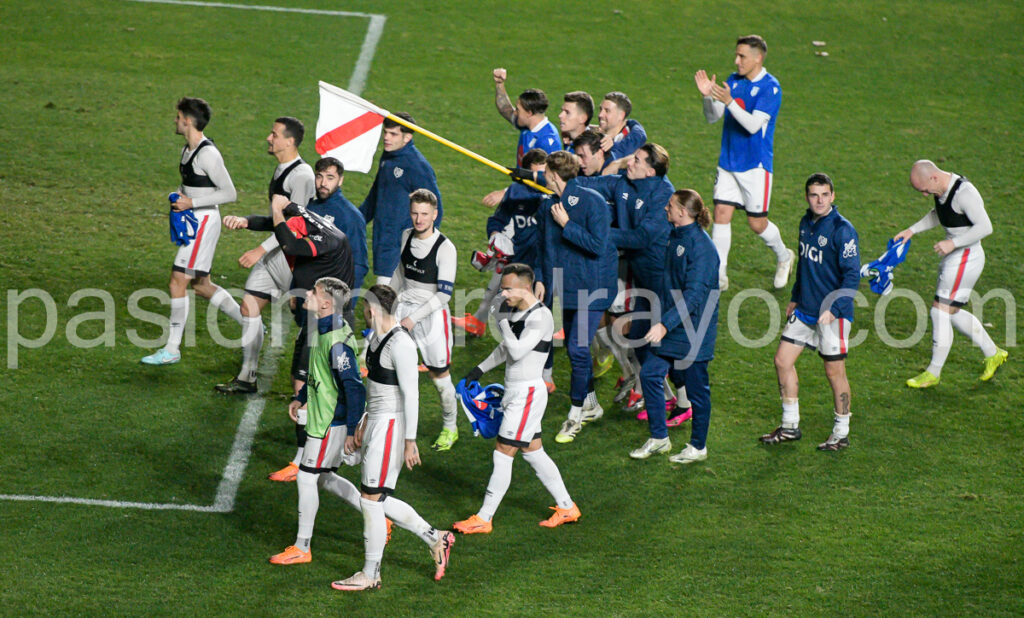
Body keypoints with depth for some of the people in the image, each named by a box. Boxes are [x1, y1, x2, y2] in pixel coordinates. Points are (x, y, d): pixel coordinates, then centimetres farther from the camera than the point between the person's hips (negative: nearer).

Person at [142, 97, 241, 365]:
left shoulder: (207, 154, -19)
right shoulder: (188, 149, 11)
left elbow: (229, 193, -18)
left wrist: (192, 202, -19)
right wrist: (178, 197, 6)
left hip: (204, 221, -10)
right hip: (192, 222, 10)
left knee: (178, 282, -10)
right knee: (201, 285, 15)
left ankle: (172, 349, -5)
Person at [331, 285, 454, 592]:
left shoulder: (400, 343, -18)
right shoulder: (375, 339, 11)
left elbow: (411, 394, -18)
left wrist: (410, 441, -17)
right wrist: (360, 427, 22)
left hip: (391, 425, -10)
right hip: (375, 422, 10)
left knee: (371, 499, -2)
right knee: (376, 500, 13)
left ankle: (370, 574, 9)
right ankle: (436, 538, 26)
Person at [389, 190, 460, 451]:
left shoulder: (445, 248, -14)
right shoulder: (406, 236, 5)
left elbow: (444, 294, -15)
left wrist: (414, 317, -19)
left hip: (432, 313, -5)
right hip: (404, 307, 5)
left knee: (440, 375, 3)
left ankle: (450, 428, 23)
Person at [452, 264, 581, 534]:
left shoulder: (541, 316, -18)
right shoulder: (514, 310, 10)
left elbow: (517, 351, -26)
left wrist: (502, 321, -18)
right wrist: (480, 369, 27)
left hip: (528, 392, -9)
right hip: (514, 391, 9)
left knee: (502, 454, -6)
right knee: (533, 452, 14)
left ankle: (484, 519, -1)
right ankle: (566, 507, 24)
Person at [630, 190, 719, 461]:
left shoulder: (700, 245, -20)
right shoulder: (675, 238, 8)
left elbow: (694, 294, -25)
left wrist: (665, 324, -30)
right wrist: (660, 321, 21)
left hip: (692, 329, -9)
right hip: (668, 325, 9)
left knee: (696, 388, 4)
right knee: (650, 374, 8)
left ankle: (698, 447, 18)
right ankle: (658, 438, 20)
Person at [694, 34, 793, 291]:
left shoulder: (770, 87, -13)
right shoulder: (733, 81, 5)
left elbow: (753, 125, -23)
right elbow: (712, 117, 5)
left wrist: (729, 101, -34)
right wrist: (708, 96, -15)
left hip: (755, 165, -5)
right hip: (728, 163, 5)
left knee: (757, 223, 3)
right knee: (721, 214, -3)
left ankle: (784, 256, 31)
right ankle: (718, 275, 2)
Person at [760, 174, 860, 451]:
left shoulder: (842, 230, -16)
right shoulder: (806, 223, 8)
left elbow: (852, 275, -18)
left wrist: (834, 309, -26)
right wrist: (795, 299, 24)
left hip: (832, 313, -8)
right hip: (804, 310, 8)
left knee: (834, 371, 1)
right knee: (782, 360, 7)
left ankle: (842, 434, 15)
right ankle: (790, 426, 20)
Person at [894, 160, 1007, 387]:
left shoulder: (964, 192, -25)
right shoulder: (941, 188, 4)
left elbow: (985, 227, -26)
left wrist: (952, 243, -27)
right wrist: (912, 230, 11)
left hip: (966, 259, -10)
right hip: (954, 258, 10)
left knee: (940, 313, -5)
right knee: (952, 313, 18)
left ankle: (933, 373, 7)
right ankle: (992, 353, 32)